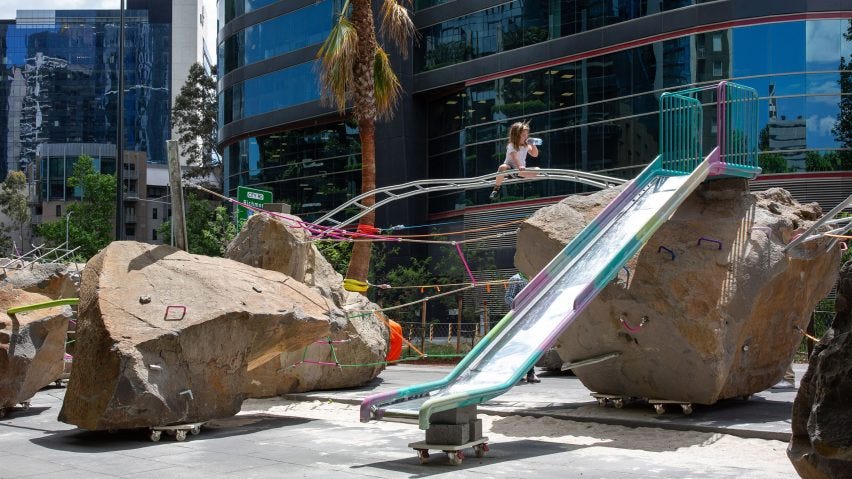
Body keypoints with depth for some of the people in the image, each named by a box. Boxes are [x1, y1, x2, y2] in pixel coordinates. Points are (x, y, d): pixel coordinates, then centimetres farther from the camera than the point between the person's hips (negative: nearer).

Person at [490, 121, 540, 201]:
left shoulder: (526, 145, 4)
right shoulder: (511, 146, -16)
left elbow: (535, 154, 6)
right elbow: (514, 157, -33)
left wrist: (533, 145, -10)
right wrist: (519, 166, -52)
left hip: (521, 170, 6)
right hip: (510, 168, -6)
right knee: (502, 167, -41)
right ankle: (496, 188, -23)